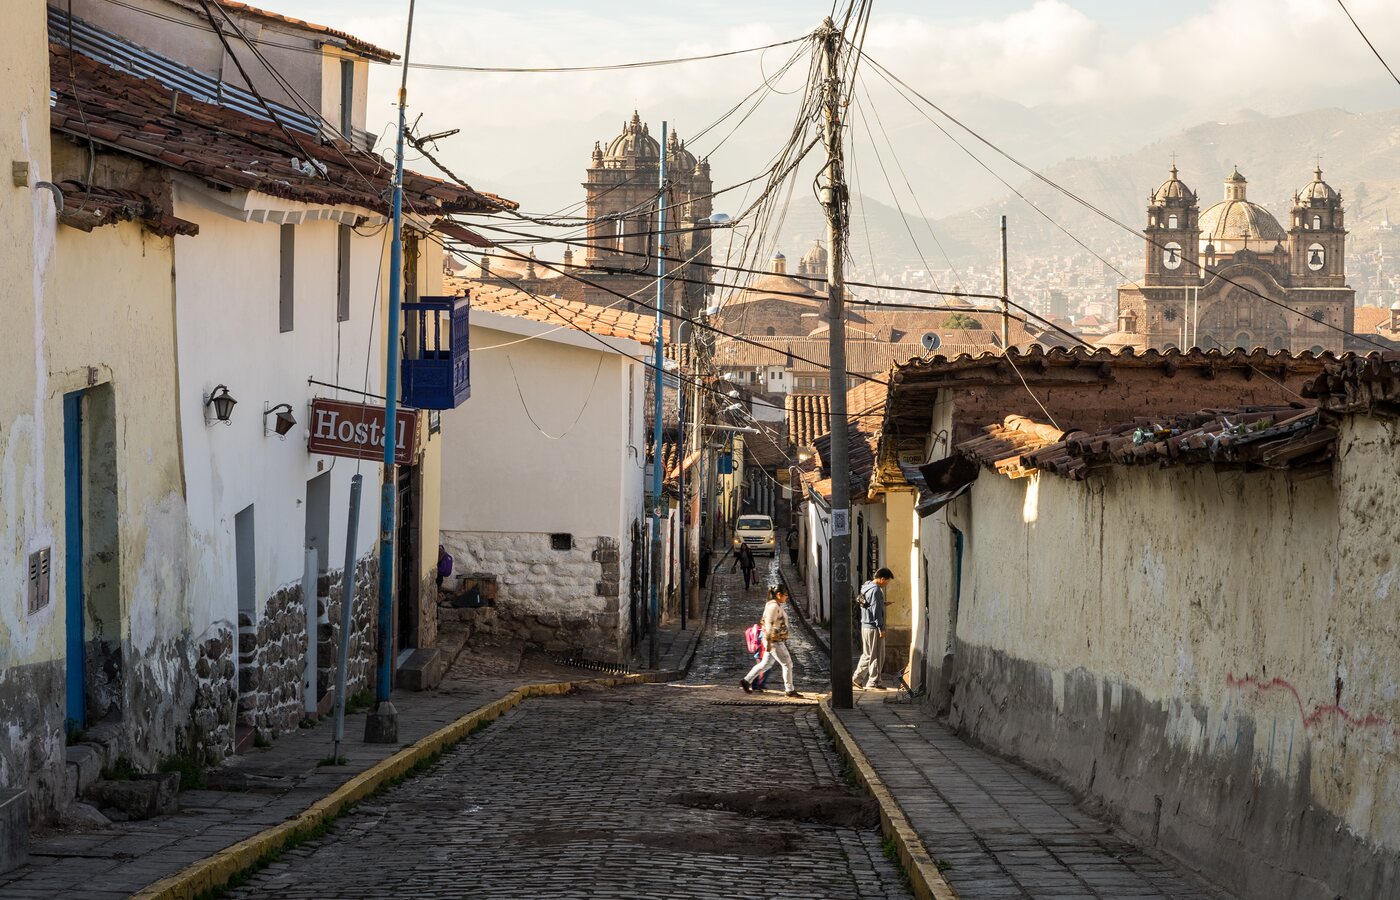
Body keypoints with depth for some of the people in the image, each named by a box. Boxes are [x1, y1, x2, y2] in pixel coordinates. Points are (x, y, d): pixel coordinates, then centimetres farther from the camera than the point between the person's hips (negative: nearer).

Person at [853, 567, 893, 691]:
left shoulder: (866, 587, 13)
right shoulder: (876, 590, -17)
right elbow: (876, 610, -20)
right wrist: (881, 628, -16)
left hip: (865, 626, 10)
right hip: (873, 627, -10)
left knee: (867, 655, 18)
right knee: (876, 656, -2)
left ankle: (856, 679, 21)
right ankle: (873, 683, 1)